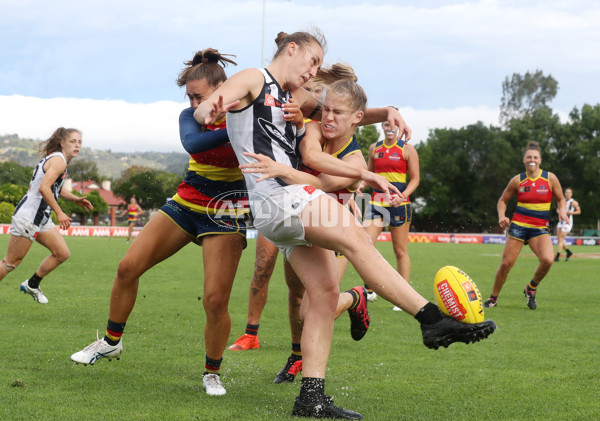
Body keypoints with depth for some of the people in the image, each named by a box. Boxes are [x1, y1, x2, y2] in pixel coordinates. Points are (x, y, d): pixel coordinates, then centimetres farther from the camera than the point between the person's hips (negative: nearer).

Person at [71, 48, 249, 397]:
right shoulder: (192, 116, -5)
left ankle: (213, 373, 8)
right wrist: (233, 131, -43)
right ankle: (112, 342, 20)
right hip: (186, 203, 4)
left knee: (216, 300, -16)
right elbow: (191, 143, -29)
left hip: (225, 214, -4)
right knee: (128, 267, -2)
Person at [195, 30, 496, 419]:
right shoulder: (253, 80, 5)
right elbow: (202, 110, -11)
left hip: (295, 203, 9)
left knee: (326, 293, -1)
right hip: (275, 196, -9)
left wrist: (386, 112, 7)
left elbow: (349, 112, 28)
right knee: (357, 239, -23)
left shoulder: (296, 101, 28)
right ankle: (433, 320, -31)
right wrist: (209, 109, -37)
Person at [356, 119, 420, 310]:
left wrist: (403, 195, -18)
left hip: (399, 204, -3)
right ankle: (370, 290, -1)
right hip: (376, 202, 3)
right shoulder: (374, 148, 11)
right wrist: (362, 184, 0)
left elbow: (414, 179, -1)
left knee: (400, 251, 2)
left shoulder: (407, 149, -1)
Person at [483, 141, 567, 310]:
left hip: (540, 228, 0)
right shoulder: (517, 180, 1)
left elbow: (560, 199, 10)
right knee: (506, 264, -3)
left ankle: (531, 288, 5)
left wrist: (562, 211, -11)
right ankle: (493, 298, 18)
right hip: (518, 225, 0)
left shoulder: (550, 178, 0)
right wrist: (501, 216, -6)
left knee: (547, 260, -23)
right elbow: (503, 200, 12)